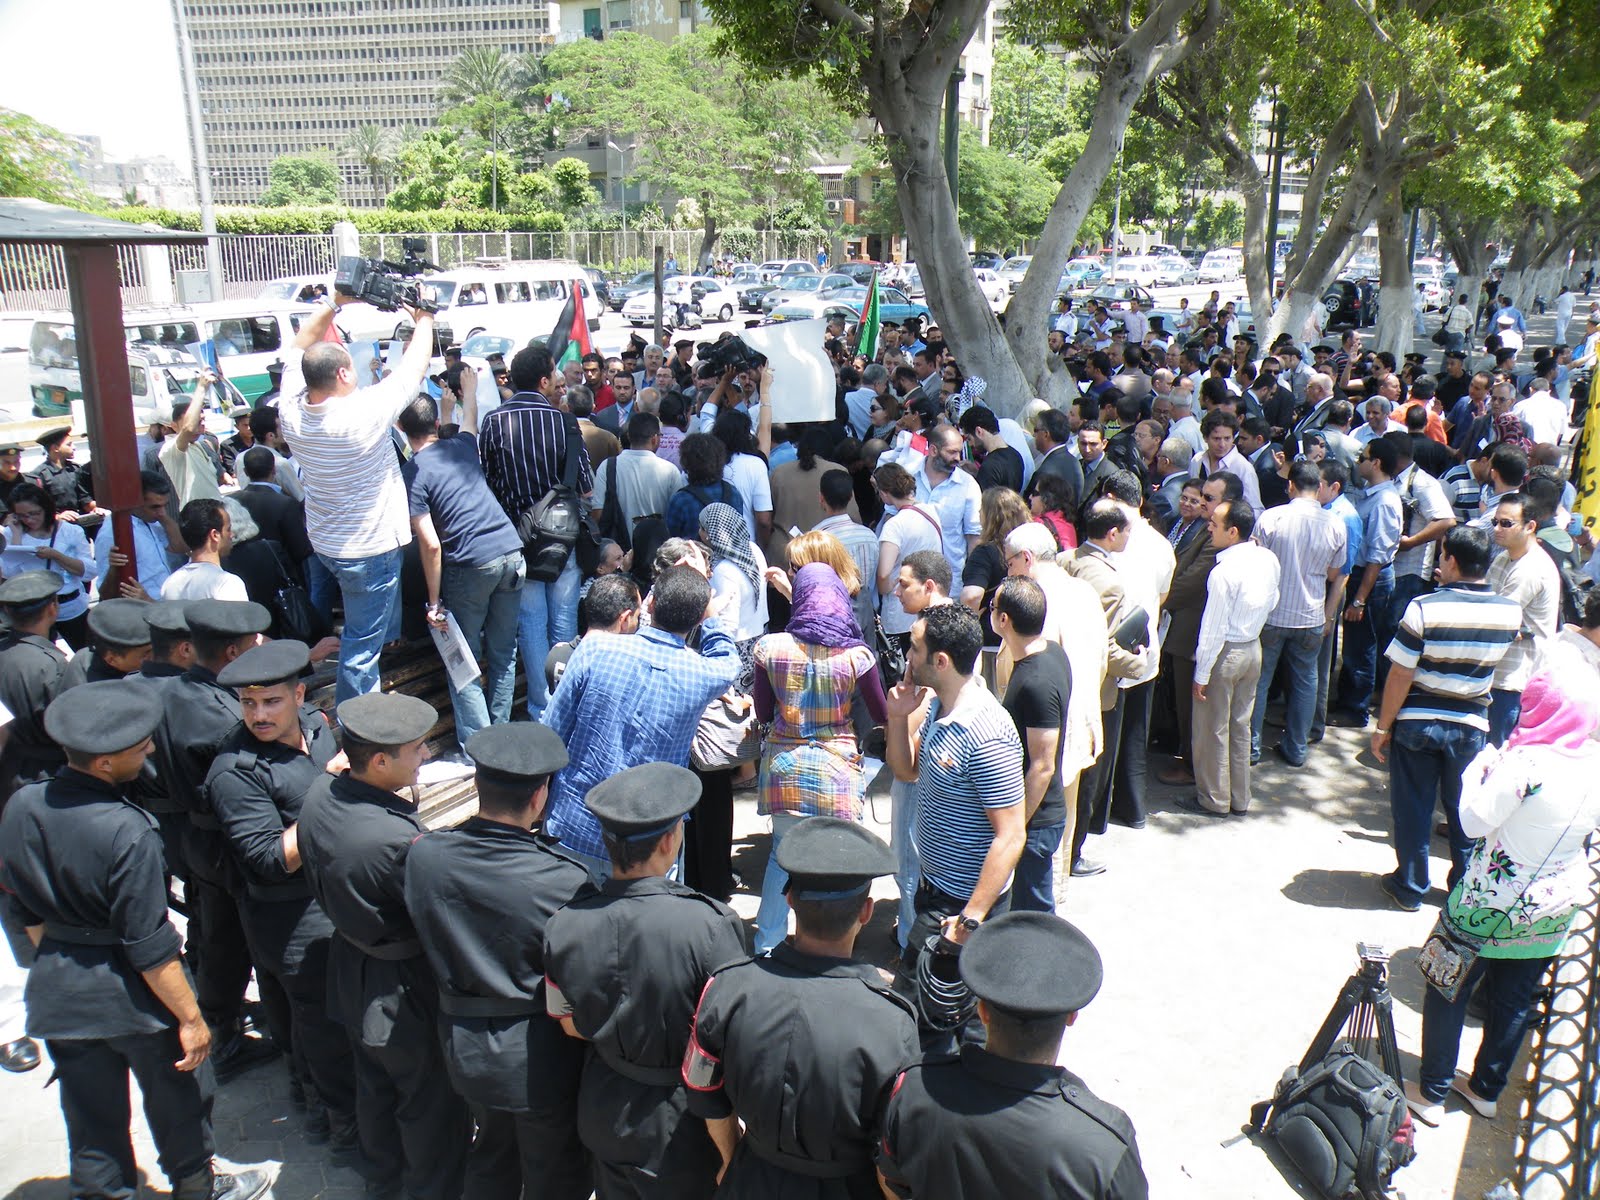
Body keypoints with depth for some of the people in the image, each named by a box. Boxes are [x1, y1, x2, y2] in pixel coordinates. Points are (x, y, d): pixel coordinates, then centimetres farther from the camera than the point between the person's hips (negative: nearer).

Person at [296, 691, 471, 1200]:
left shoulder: (319, 793, -13)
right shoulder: (398, 840, -37)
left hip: (349, 964, 8)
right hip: (404, 987, -8)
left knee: (375, 1081, 30)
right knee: (431, 1099, 17)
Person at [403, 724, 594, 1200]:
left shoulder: (424, 854, -15)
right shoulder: (566, 882, -30)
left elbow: (428, 942, 2)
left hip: (465, 1048, 5)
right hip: (542, 1056, -5)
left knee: (491, 1151, 30)